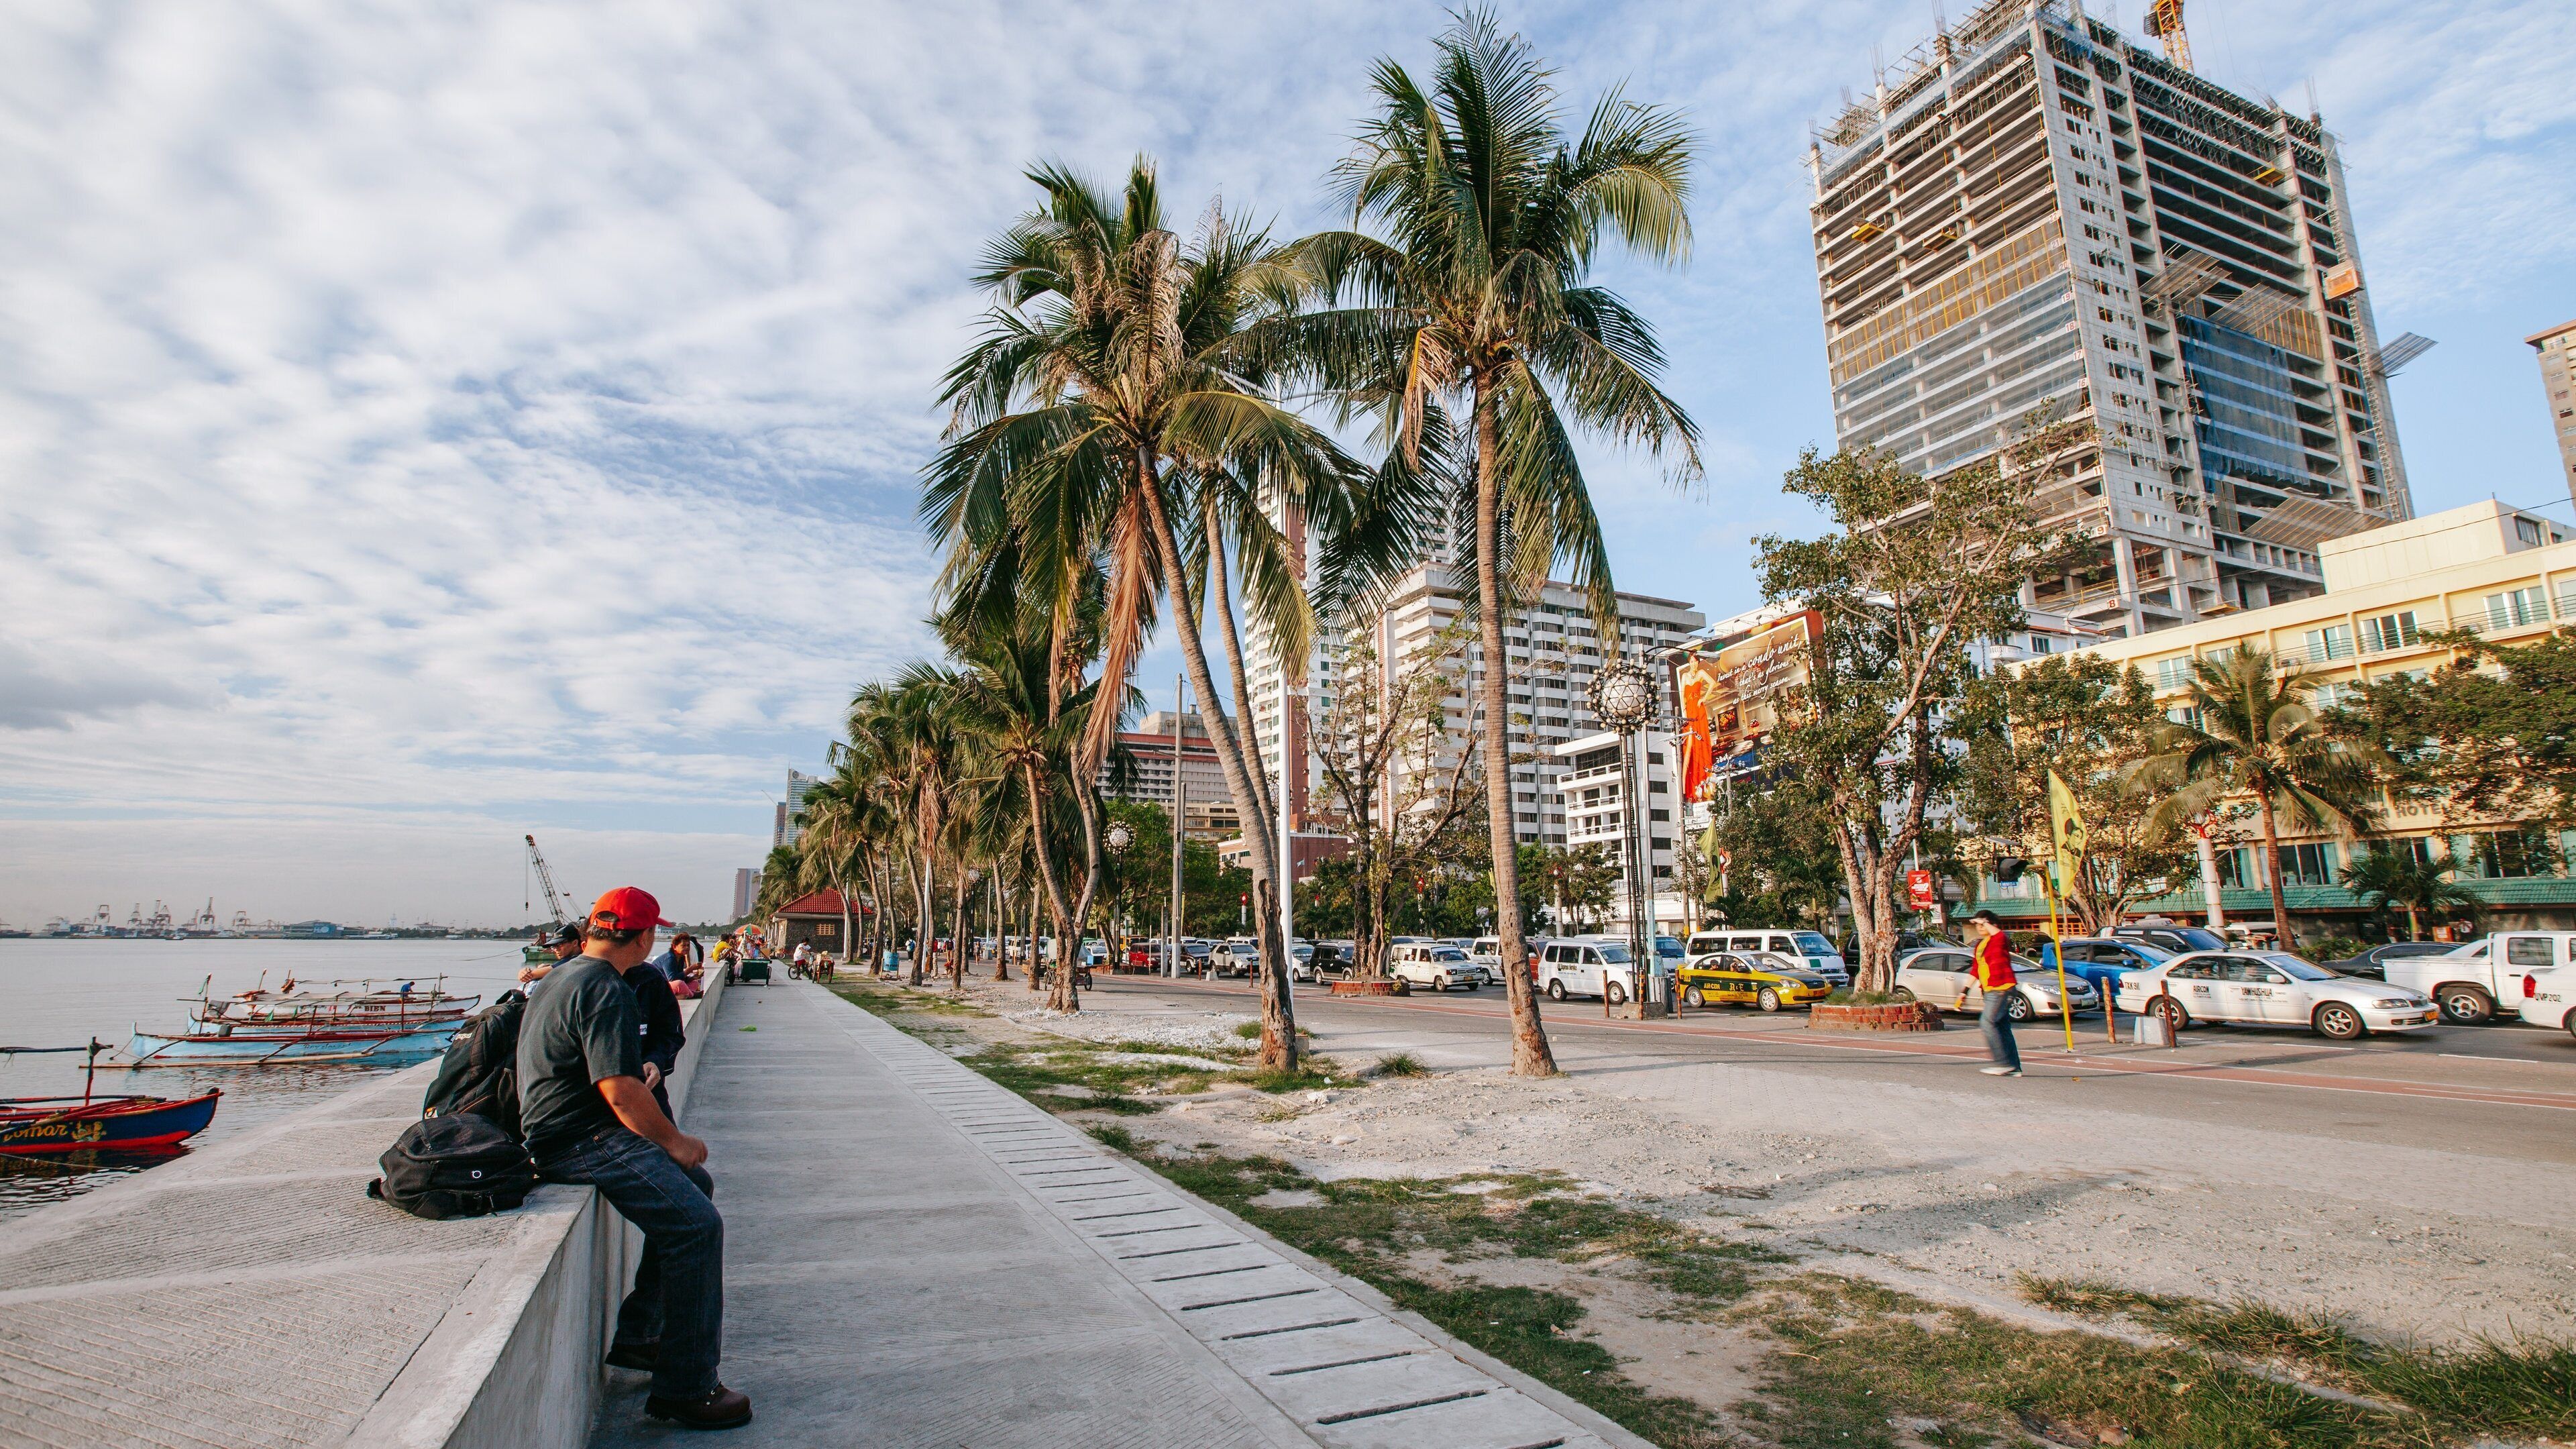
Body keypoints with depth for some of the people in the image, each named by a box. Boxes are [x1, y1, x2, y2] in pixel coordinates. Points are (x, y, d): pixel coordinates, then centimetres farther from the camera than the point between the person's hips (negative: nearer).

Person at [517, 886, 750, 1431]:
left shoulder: (565, 975, 17)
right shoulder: (606, 991, -18)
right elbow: (619, 1089, -24)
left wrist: (641, 1069, 17)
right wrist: (674, 1141, -12)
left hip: (563, 1132, 11)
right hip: (581, 1143, -11)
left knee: (693, 1183, 18)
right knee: (696, 1223, -19)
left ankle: (638, 1335, 22)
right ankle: (685, 1389, -14)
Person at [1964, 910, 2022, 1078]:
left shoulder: (1998, 940, -8)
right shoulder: (1980, 945, 18)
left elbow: (1998, 933, -36)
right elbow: (1976, 970, 24)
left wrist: (1984, 922, -22)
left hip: (2001, 988, -9)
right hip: (1990, 991, 9)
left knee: (1987, 1023, -13)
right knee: (2002, 1027, 9)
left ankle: (2004, 1063, -10)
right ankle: (2014, 1067, 12)